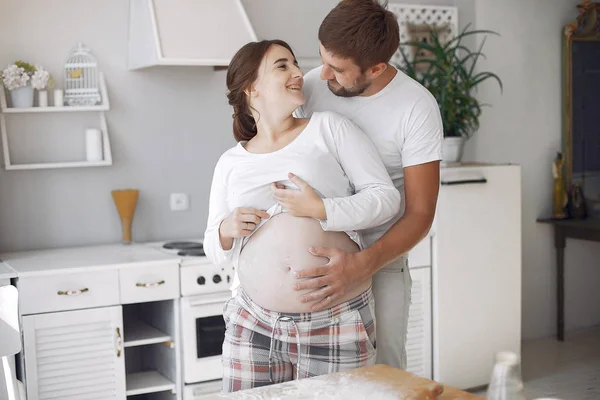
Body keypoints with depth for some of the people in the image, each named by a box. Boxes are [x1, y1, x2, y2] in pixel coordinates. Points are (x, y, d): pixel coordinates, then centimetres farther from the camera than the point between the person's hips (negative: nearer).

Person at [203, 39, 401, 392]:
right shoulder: (231, 163, 9)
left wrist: (322, 211, -16)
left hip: (337, 324, -2)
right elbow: (216, 250, 14)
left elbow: (387, 197, -4)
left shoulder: (329, 128, 2)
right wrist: (226, 230, -8)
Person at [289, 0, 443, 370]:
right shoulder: (312, 85, -4)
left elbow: (420, 214, -15)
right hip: (311, 257, 3)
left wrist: (361, 266, -31)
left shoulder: (416, 107, -15)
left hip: (380, 263, -2)